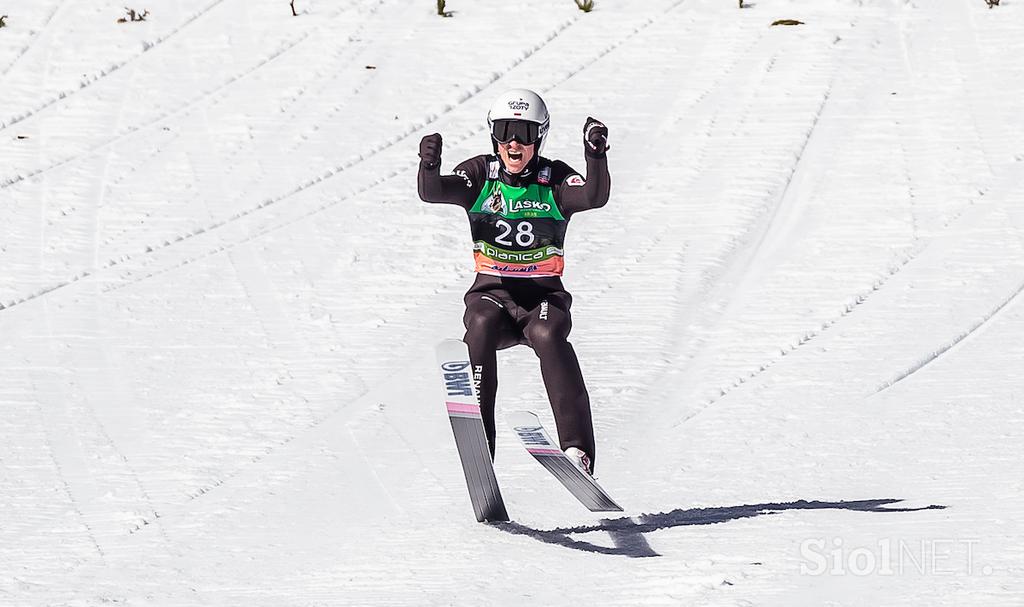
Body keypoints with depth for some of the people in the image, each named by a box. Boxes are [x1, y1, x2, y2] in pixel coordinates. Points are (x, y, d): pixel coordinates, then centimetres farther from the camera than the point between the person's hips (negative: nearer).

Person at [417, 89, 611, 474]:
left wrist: (596, 156, -39)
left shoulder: (555, 179, -1)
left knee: (549, 335, -31)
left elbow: (594, 197, -20)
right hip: (492, 289, 1)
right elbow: (432, 193, -14)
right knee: (481, 326, -32)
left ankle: (577, 448, -33)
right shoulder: (480, 174, 2)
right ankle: (477, 441, -31)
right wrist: (429, 165, -37)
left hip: (543, 291, -1)